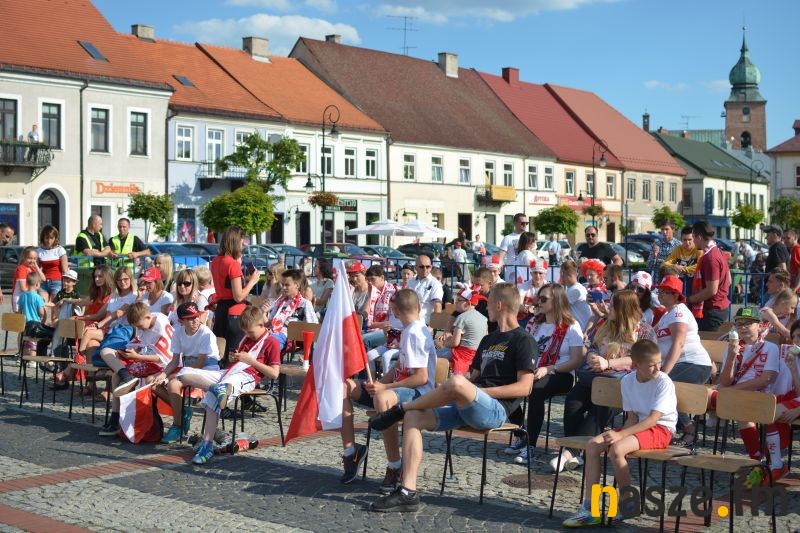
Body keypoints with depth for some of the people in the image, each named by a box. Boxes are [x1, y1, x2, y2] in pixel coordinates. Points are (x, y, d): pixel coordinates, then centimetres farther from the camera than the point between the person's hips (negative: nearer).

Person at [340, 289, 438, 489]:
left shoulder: (415, 334, -15)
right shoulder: (408, 332, 15)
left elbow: (422, 378, -21)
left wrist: (385, 387, -20)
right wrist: (377, 383, 1)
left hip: (419, 392, -10)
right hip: (401, 388, 10)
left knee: (382, 398, -44)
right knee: (344, 387, 0)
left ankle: (395, 466, -30)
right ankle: (350, 451, 3)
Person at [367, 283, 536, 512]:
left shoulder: (523, 340, 0)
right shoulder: (488, 340, 27)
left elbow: (524, 387, -10)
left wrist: (482, 391, -14)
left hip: (495, 409, -8)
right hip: (465, 407, 8)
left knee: (456, 382, -37)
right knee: (414, 417, -12)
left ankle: (400, 408, -11)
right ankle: (408, 492, -19)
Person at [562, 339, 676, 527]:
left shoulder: (664, 382, -16)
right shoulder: (627, 381, 2)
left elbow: (653, 419, -23)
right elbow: (633, 418, 5)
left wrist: (621, 435, -28)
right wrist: (618, 435, -16)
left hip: (660, 429, -7)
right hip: (639, 426, 7)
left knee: (616, 449, -31)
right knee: (592, 446, -12)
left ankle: (628, 503, -9)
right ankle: (589, 509, -12)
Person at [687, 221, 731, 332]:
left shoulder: (710, 258, -21)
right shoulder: (717, 252, 12)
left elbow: (711, 290, -23)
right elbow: (728, 281, 19)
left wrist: (689, 299, -15)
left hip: (711, 311, -10)